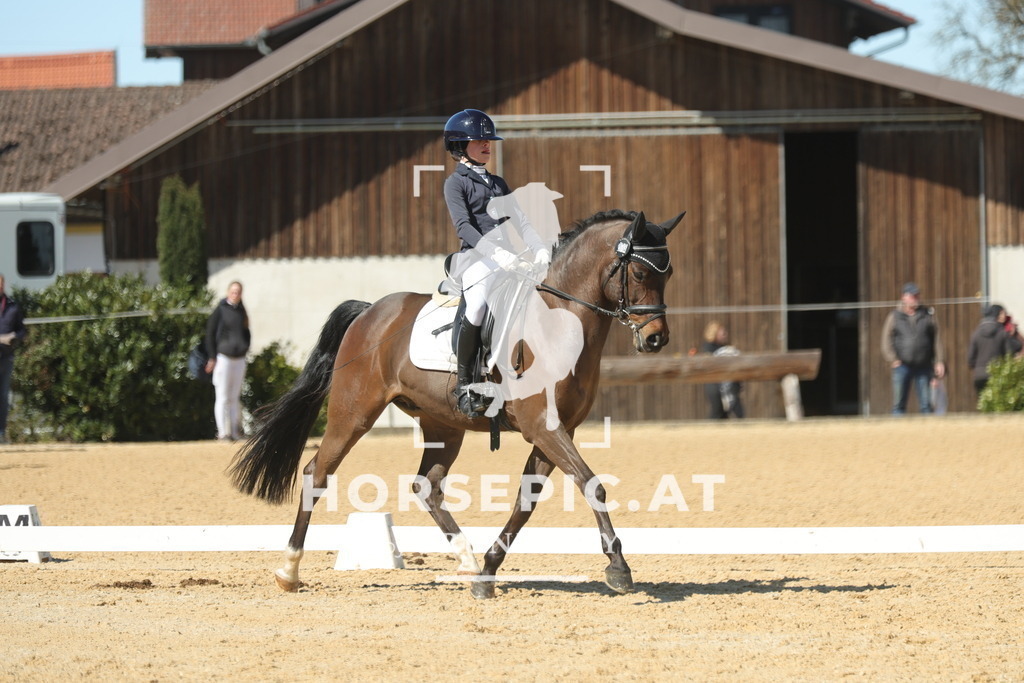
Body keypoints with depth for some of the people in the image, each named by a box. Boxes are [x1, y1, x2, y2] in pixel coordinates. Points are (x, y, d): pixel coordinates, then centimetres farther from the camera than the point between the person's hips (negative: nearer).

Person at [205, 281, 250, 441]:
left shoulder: (241, 311, 11)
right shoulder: (220, 310, -5)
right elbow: (210, 333, -5)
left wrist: (245, 348, 7)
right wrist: (212, 357, -9)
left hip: (239, 360, 5)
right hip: (223, 358, -5)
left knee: (235, 397, 8)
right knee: (222, 397, -5)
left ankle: (234, 431, 11)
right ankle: (222, 432, -6)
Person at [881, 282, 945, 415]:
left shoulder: (928, 315, 10)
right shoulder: (894, 317, 6)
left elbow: (936, 339, 9)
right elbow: (886, 341, 4)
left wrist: (939, 362, 1)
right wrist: (893, 360, -8)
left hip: (924, 367, 1)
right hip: (902, 366, -1)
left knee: (926, 404, 0)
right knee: (899, 404, -1)